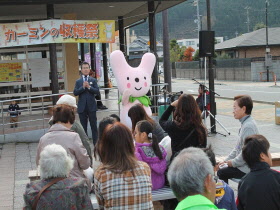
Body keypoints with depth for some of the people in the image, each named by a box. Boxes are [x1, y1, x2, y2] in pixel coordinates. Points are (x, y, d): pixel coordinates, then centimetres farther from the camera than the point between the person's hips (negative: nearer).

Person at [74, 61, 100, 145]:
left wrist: (89, 87, -16)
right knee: (83, 126, 6)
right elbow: (75, 93, -4)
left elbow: (97, 91, -4)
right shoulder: (78, 81, 7)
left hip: (91, 106, -1)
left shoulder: (93, 80, 6)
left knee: (94, 125, 2)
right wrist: (83, 87, -15)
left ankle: (96, 143, 7)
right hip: (82, 107, 1)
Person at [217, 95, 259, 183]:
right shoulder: (245, 123, 10)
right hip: (243, 164, 10)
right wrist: (226, 160, 12)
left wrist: (233, 162, -13)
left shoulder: (248, 126, -23)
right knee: (221, 168, 11)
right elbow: (238, 147, 17)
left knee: (221, 173, -9)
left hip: (246, 169, -10)